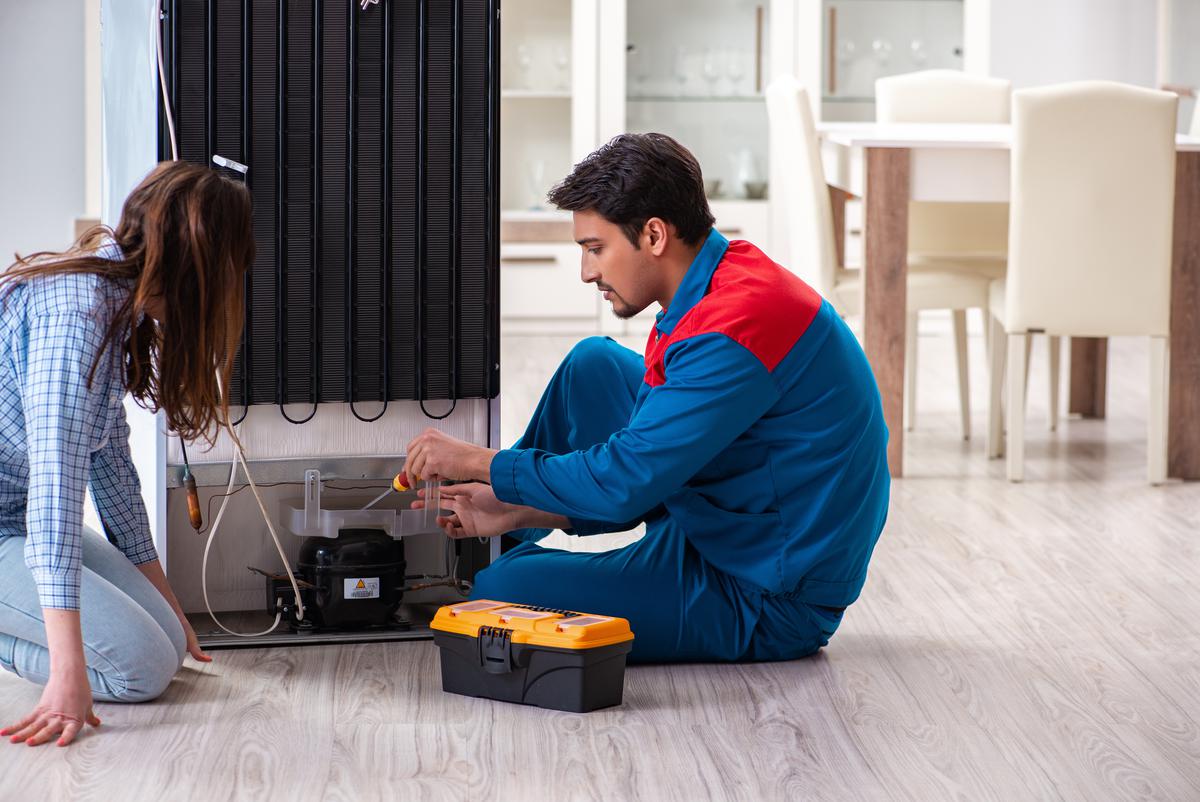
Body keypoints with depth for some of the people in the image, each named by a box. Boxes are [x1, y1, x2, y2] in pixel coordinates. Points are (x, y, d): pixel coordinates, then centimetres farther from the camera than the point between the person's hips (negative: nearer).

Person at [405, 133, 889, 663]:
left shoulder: (733, 330, -26)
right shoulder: (727, 280, 6)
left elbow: (628, 482, -26)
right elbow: (656, 480, 12)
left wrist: (480, 462, -13)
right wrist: (518, 512, 7)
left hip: (769, 605, -10)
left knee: (505, 592, -18)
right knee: (593, 366, 12)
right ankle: (494, 540, 21)